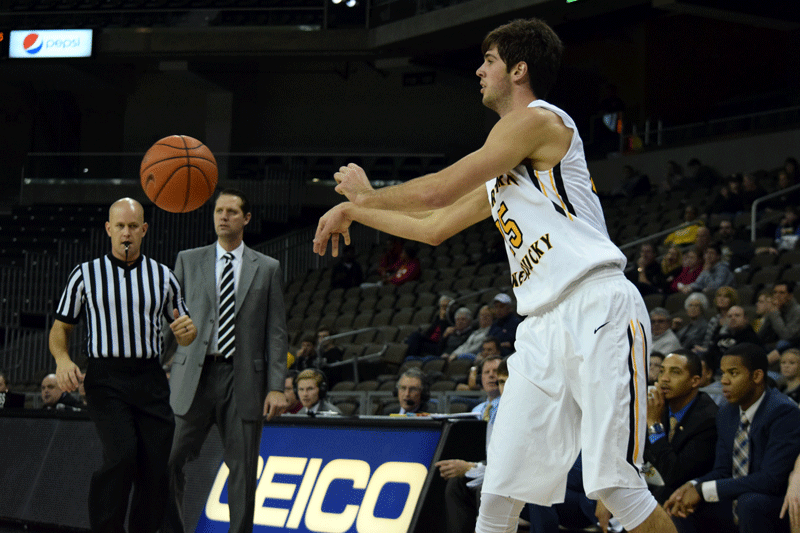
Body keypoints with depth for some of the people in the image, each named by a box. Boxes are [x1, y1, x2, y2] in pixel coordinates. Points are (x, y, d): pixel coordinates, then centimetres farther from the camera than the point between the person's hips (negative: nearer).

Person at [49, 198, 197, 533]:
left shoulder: (163, 276, 13)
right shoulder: (86, 275, 7)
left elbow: (184, 338, 18)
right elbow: (61, 328, 11)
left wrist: (187, 330, -6)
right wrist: (62, 359, -10)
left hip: (151, 378, 3)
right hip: (105, 377, -3)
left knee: (156, 468, -3)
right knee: (122, 454, -23)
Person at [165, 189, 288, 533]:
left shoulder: (267, 269, 9)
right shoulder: (188, 261, 11)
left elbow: (276, 333, 5)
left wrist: (276, 387, -3)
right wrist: (163, 369, 2)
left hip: (244, 378, 0)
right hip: (195, 376, 0)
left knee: (243, 469, 1)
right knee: (169, 460, -6)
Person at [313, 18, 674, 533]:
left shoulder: (539, 119, -3)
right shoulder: (502, 172, 25)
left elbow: (437, 190, -6)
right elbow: (434, 226, 35)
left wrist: (366, 194, 11)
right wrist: (356, 211, 38)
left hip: (597, 310, -9)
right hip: (544, 326, 9)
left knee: (614, 482, -15)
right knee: (500, 490, 2)